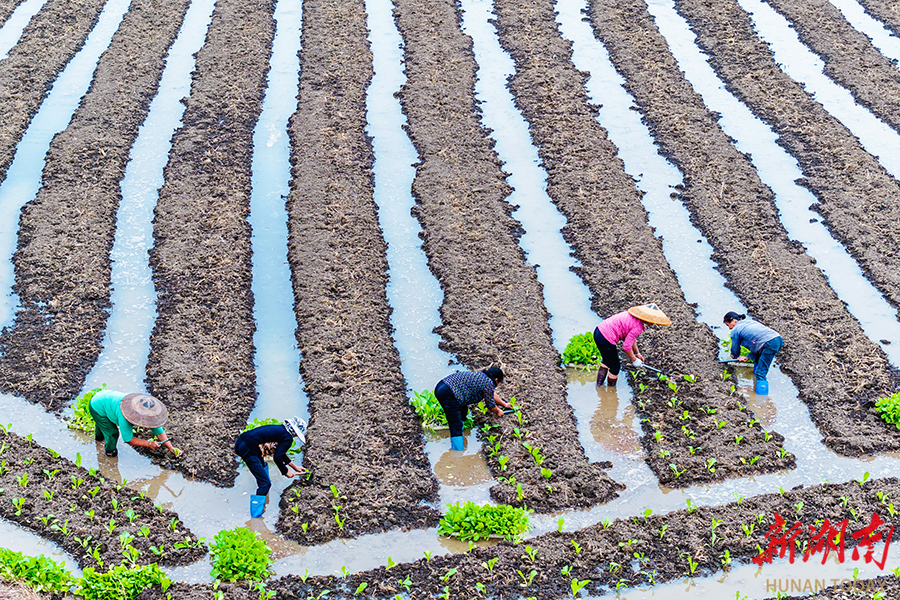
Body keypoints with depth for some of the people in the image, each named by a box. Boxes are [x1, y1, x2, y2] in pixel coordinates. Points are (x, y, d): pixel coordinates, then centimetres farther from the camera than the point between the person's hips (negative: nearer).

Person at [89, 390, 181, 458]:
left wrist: (171, 448, -18)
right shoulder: (125, 418, -43)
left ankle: (98, 436, 66)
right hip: (97, 407, -7)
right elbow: (128, 439, -32)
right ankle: (110, 451, 26)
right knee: (112, 433, -5)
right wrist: (149, 443, -33)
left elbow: (158, 431, -15)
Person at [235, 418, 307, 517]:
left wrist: (295, 467, 39)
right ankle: (256, 516, -8)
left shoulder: (279, 430, 22)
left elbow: (280, 453, 34)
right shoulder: (287, 439, -4)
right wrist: (286, 471, 5)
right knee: (265, 483, -6)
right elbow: (277, 457, -11)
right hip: (247, 450, -10)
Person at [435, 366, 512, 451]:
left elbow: (493, 394, 40)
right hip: (447, 394, -10)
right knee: (456, 425, -6)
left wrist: (504, 404, 53)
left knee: (463, 410, 28)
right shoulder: (489, 384, -4)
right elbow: (491, 406, 6)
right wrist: (498, 412, 28)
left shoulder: (481, 375, 23)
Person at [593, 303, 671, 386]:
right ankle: (611, 388, 31)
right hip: (605, 340, -9)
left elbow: (631, 337, 20)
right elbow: (626, 346, -18)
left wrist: (637, 353, 24)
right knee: (615, 367, 12)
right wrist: (634, 360, -3)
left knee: (607, 360, 32)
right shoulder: (638, 327, -21)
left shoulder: (635, 317, 7)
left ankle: (599, 383, 43)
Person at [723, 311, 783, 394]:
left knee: (760, 373, -9)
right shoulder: (749, 322, 31)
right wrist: (748, 357, 26)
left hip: (770, 344, -9)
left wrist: (735, 357, 44)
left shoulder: (735, 330, 8)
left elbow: (735, 349, 23)